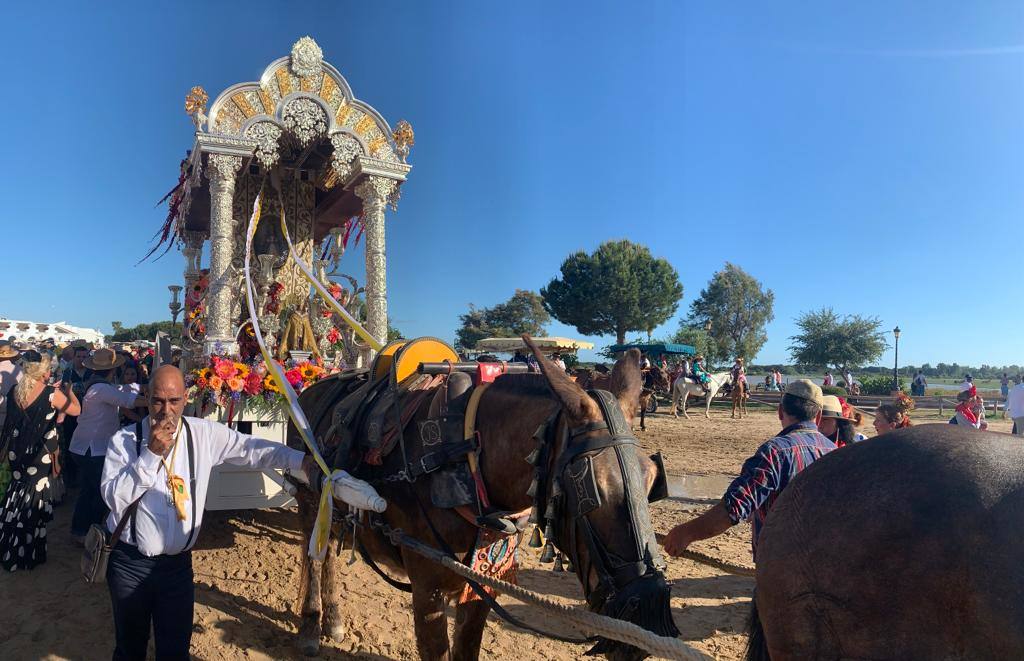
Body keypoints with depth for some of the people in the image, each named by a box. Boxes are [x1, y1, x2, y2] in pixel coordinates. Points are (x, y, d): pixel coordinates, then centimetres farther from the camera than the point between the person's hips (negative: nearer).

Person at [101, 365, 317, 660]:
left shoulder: (204, 433, -5)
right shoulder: (125, 439, -9)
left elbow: (251, 448, -7)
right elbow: (114, 496, -17)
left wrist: (301, 462, -17)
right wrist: (152, 453, -25)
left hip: (178, 562, 1)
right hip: (130, 562, -1)